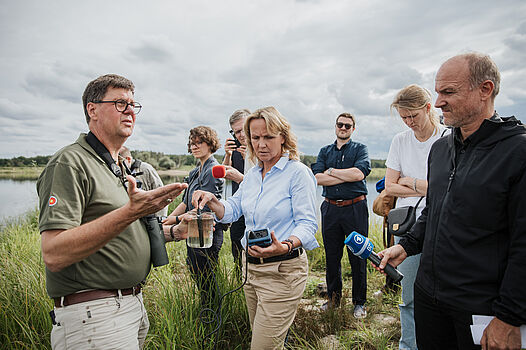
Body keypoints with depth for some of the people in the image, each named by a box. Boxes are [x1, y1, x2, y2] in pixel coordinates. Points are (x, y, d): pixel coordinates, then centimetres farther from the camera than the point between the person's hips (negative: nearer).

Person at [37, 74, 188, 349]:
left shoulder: (120, 167, 16)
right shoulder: (70, 163, -14)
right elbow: (53, 255, -24)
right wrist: (129, 212, -31)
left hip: (133, 304, 9)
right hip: (92, 315, -9)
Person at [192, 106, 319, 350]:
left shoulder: (298, 172, -11)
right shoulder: (252, 174, 10)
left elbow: (307, 223, -15)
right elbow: (231, 211, 14)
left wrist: (285, 247, -34)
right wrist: (211, 201, -7)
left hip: (282, 270, -7)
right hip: (250, 266, 7)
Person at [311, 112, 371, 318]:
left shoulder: (360, 149, 6)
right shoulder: (325, 151, 14)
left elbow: (359, 173, -14)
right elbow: (317, 178, -3)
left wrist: (331, 171, -5)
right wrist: (347, 176, -10)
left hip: (355, 208, -3)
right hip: (330, 208, 3)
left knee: (358, 257, 3)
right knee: (332, 256, 11)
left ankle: (359, 302, 19)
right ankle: (333, 297, 28)